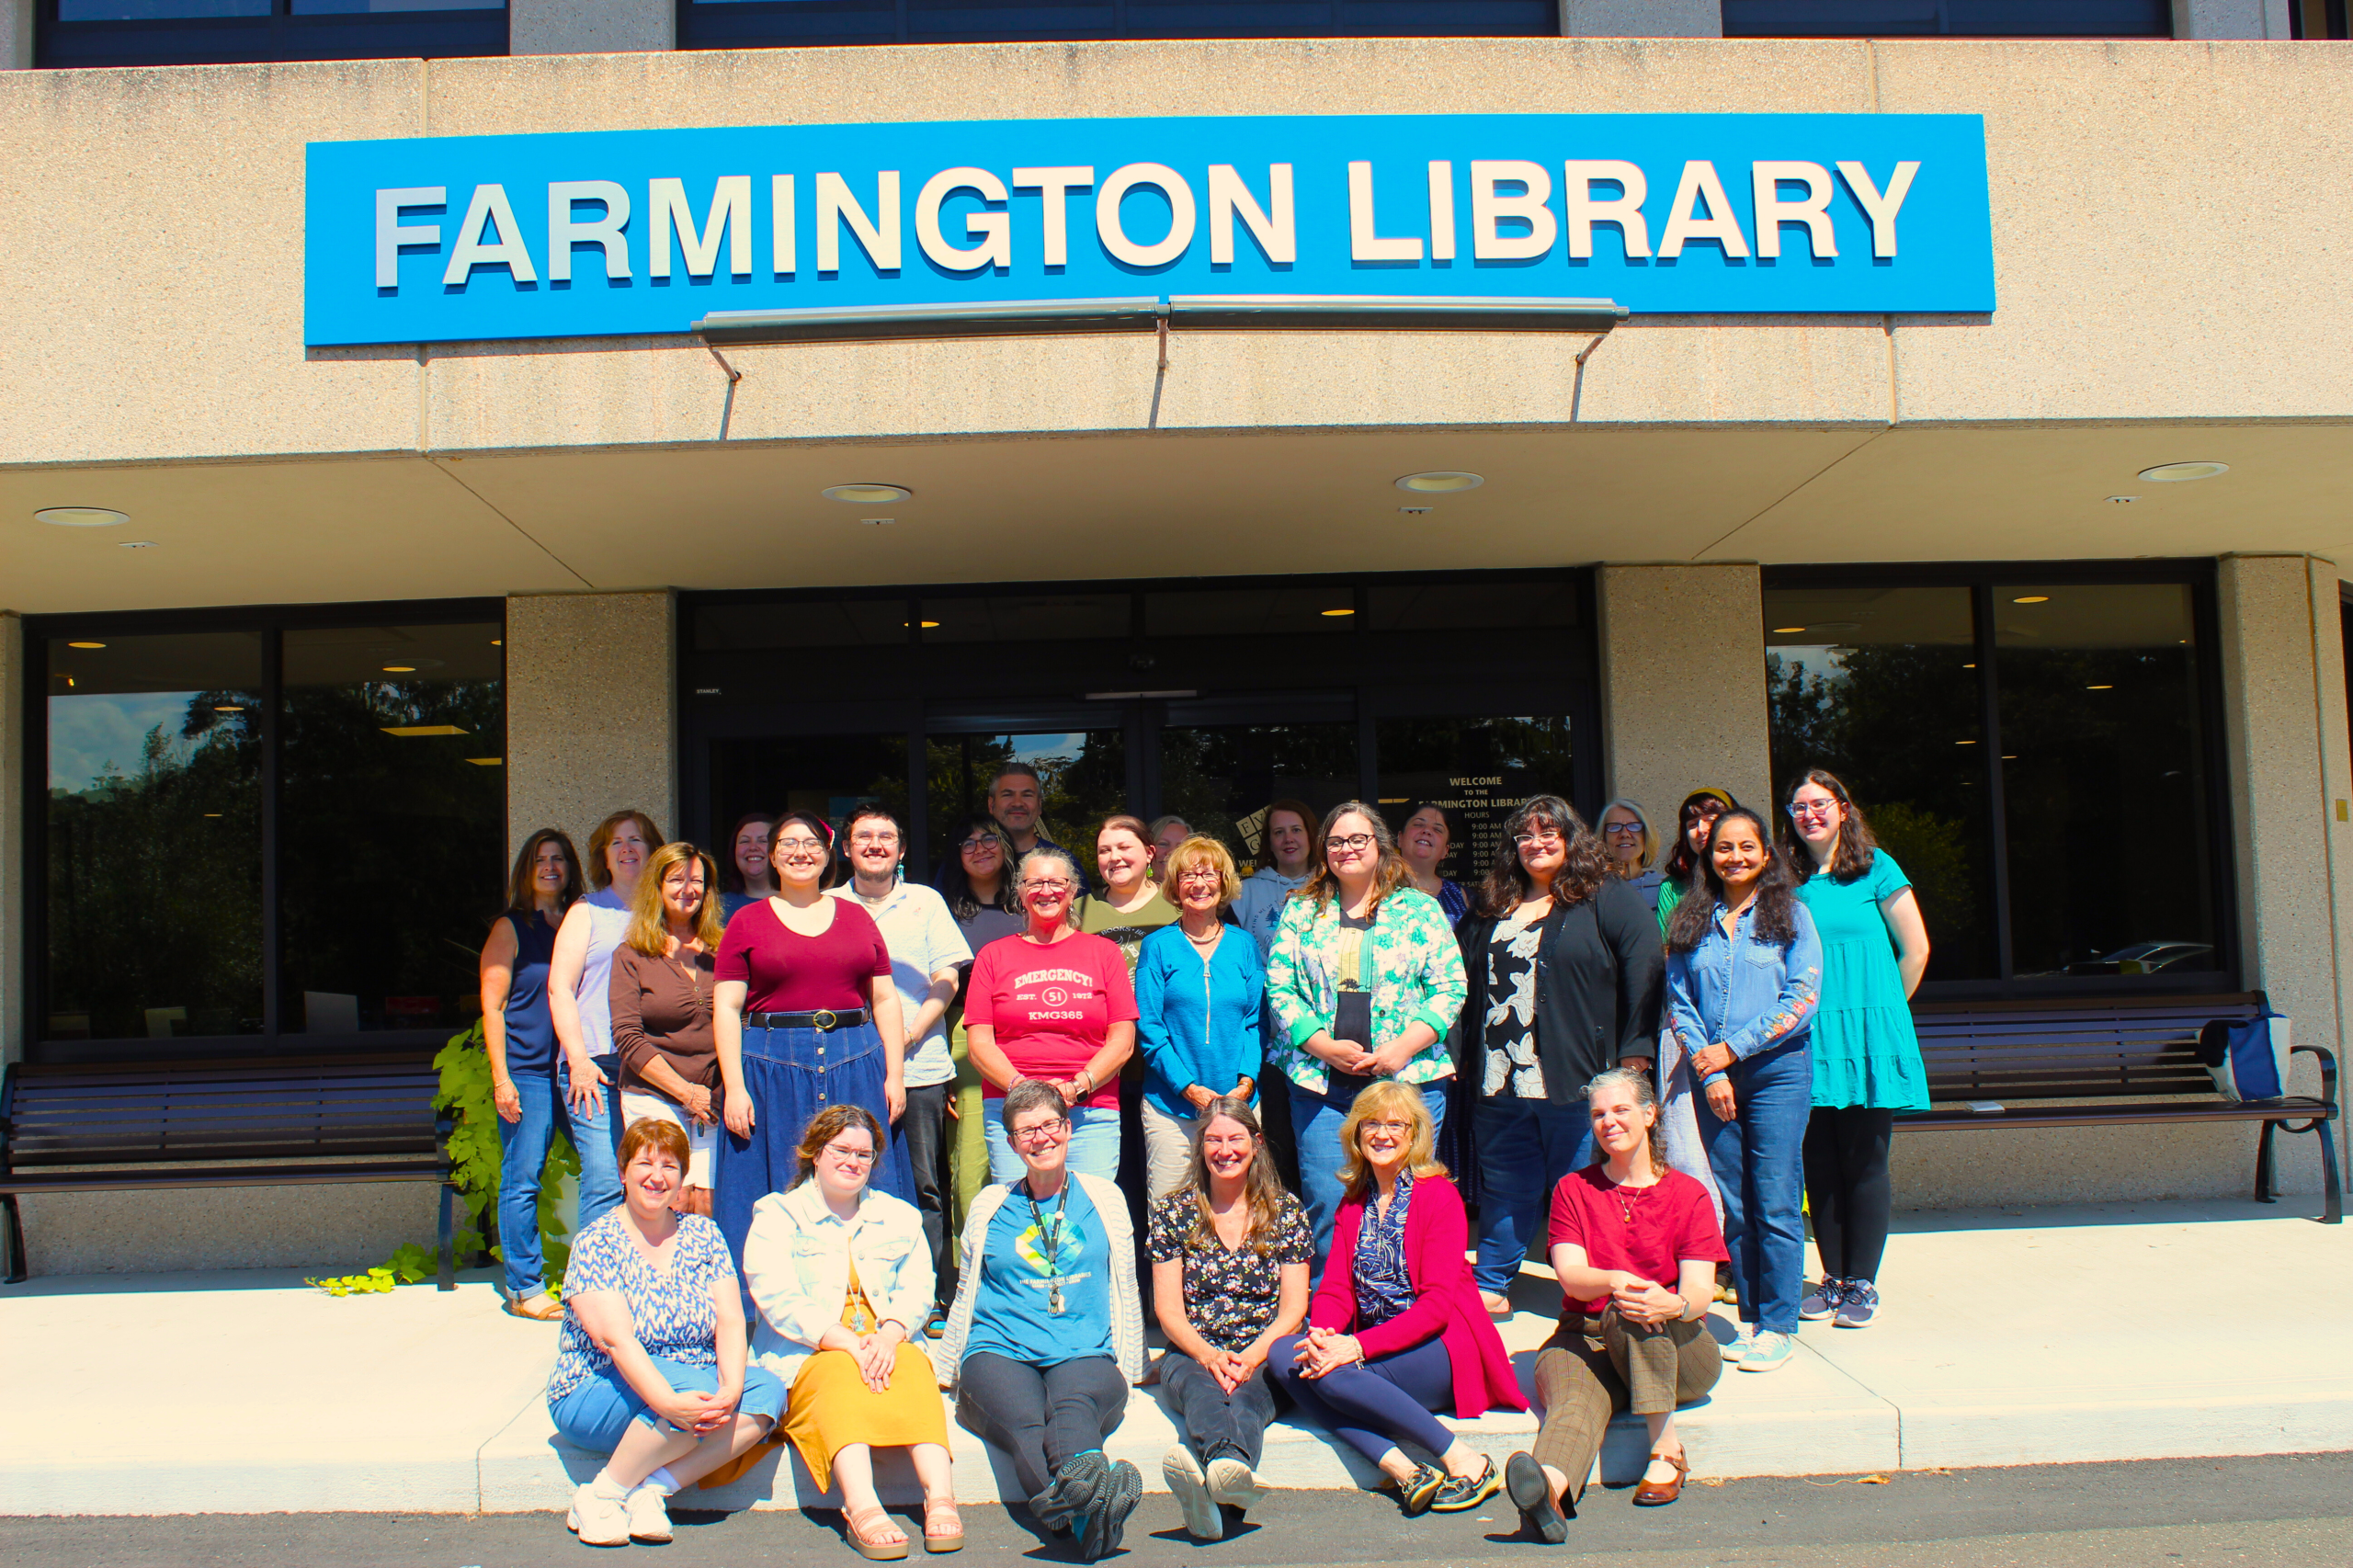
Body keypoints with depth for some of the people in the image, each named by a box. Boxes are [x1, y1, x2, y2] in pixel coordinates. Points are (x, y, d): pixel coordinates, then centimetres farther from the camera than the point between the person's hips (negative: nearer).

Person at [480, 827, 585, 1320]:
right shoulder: (511, 929, 3)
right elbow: (492, 1006, -1)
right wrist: (501, 1078, -9)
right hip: (526, 1071, -4)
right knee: (523, 1178, -4)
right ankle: (525, 1288, 4)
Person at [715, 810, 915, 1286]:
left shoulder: (856, 916, 13)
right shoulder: (748, 923, 6)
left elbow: (885, 999, 11)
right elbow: (726, 1007, 1)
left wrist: (895, 1073, 2)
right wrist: (733, 1086, -9)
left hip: (856, 1067, 2)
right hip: (773, 1068, -2)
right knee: (775, 1197, 0)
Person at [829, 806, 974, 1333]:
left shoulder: (925, 902, 9)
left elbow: (946, 981, 5)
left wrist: (907, 1037, -9)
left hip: (919, 1067, 0)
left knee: (924, 1187, 2)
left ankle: (932, 1298, 8)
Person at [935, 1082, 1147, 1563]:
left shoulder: (1104, 1198, 20)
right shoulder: (989, 1205, 21)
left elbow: (1125, 1292, 22)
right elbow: (966, 1296, 27)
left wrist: (1125, 1368, 13)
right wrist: (948, 1371, 21)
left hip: (1085, 1354, 0)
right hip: (999, 1353, 0)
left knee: (1075, 1404, -38)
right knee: (1025, 1421, -37)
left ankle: (1073, 1494, -70)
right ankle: (1084, 1513, -66)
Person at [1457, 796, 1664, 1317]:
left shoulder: (1606, 899, -2)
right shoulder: (1492, 909, 15)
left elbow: (1645, 966, -10)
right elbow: (1469, 984, 23)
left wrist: (1635, 1051, -15)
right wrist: (1464, 1053, 16)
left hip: (1577, 1081, -5)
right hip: (1502, 1081, 5)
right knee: (1505, 1189, 13)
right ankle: (1491, 1286, 24)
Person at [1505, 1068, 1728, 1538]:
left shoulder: (1689, 1195, 7)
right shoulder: (1573, 1190, 11)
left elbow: (1700, 1290, -7)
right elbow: (1571, 1276, -6)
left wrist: (1673, 1305, -32)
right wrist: (1612, 1281, -31)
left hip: (1678, 1348, 0)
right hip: (1585, 1337, 0)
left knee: (1633, 1310, -35)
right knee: (1575, 1397, -34)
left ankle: (1667, 1450, -34)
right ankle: (1550, 1487, -64)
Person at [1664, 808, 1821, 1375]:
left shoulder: (1789, 914, 3)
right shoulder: (1690, 923, 11)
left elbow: (1802, 997, -5)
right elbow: (1678, 1002, 7)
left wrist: (1732, 1049, -8)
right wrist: (1708, 1070, -5)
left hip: (1777, 1070, -3)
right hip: (1711, 1073, 3)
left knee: (1775, 1201, -4)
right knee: (1731, 1203, 4)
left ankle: (1777, 1326, 3)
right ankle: (1751, 1318, 13)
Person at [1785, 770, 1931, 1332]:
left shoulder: (1875, 868, -1)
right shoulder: (1791, 879, 9)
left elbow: (1915, 950, 1)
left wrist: (1880, 1012, 5)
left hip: (1865, 1036, -3)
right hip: (1807, 1037, 4)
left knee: (1863, 1164, 1)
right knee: (1819, 1164, 6)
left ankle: (1861, 1284, 9)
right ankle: (1833, 1279, 16)